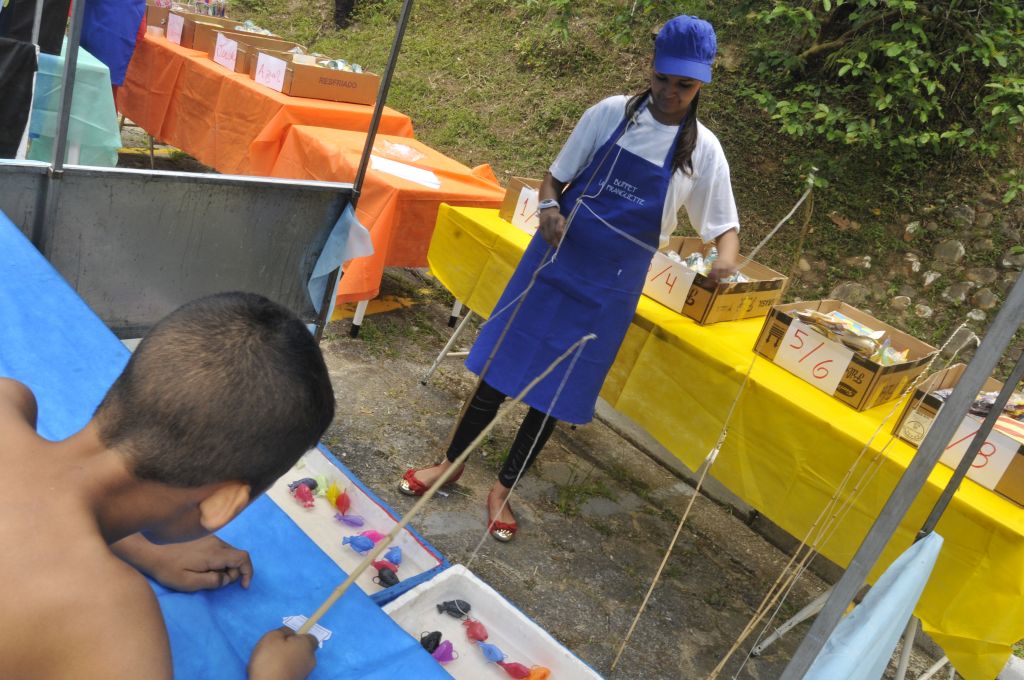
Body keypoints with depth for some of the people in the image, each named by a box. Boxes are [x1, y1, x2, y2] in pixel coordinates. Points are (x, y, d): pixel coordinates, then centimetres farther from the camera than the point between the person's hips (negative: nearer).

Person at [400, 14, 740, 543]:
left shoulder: (702, 150, -4)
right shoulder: (610, 114, -3)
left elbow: (724, 224, 2)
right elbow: (554, 177, 4)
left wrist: (725, 259, -20)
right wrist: (550, 209, -17)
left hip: (610, 286, 0)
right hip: (555, 258, 1)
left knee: (555, 390, 6)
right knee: (502, 362, 5)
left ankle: (502, 489, 23)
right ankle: (452, 462, 24)